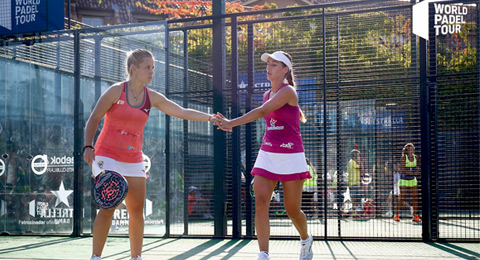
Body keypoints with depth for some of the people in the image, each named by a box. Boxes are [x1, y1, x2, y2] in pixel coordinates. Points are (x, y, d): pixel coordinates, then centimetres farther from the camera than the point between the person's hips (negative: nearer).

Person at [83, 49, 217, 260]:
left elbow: (183, 112, 6)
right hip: (108, 156, -5)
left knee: (137, 211, 4)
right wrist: (88, 146, -14)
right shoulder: (116, 91, -7)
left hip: (133, 160, 5)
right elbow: (93, 120, -3)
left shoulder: (152, 98, 5)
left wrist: (210, 117, -4)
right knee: (108, 207, -13)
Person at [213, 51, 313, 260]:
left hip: (290, 156, -6)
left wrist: (232, 123, -34)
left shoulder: (288, 91, -12)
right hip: (267, 155, 6)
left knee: (292, 209, 4)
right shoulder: (268, 94, 12)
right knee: (260, 203, -13)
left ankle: (305, 240, 35)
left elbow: (262, 112, -25)